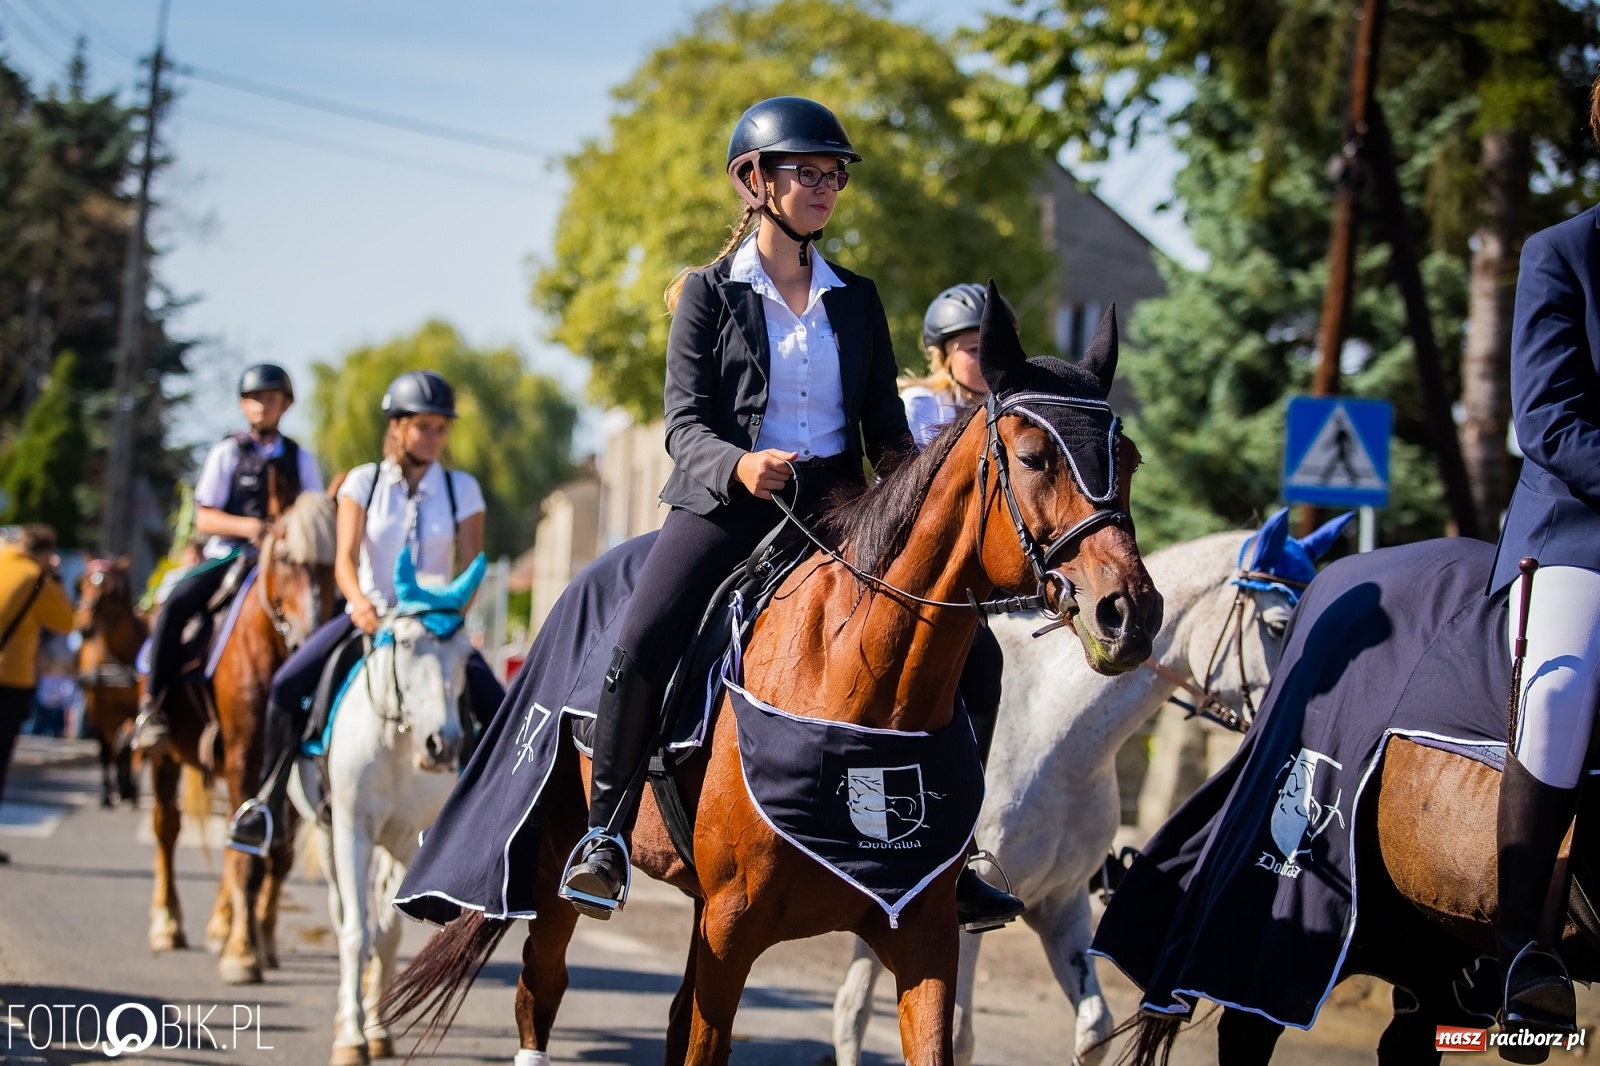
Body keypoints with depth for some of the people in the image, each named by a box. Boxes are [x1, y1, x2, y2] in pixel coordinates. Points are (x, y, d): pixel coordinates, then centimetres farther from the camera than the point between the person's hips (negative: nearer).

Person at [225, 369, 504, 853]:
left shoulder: (461, 488, 1)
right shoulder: (364, 482, -1)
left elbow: (472, 569, -3)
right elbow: (345, 557, -10)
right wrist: (360, 601, -31)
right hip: (370, 614, 0)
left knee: (495, 705, -21)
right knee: (288, 684, -19)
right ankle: (269, 800, -3)